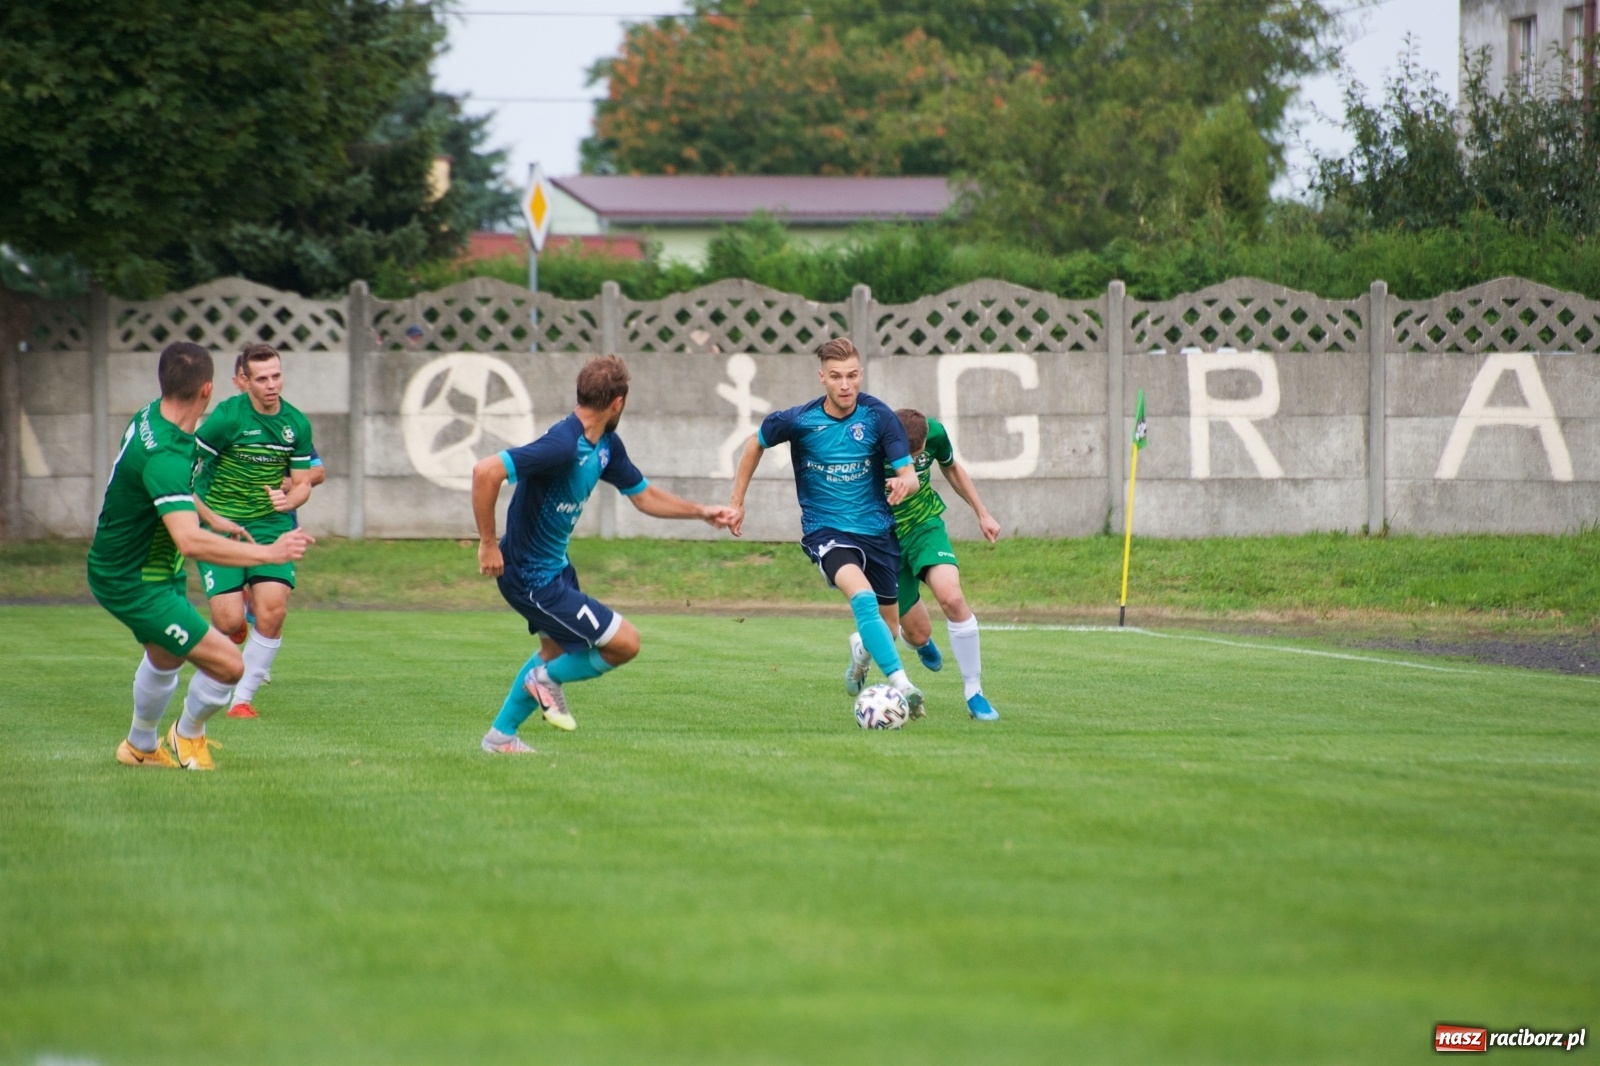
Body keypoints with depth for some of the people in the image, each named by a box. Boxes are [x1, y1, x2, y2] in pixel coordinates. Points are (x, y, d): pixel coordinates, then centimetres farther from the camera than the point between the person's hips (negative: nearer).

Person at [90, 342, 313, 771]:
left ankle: (140, 746, 54)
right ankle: (188, 735, 19)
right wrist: (268, 553, -44)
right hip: (135, 585, -11)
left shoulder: (151, 416, -3)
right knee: (227, 663, -10)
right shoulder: (164, 456, -36)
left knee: (165, 658, 32)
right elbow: (190, 541, -46)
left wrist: (214, 519, 31)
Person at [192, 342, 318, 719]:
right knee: (229, 621, -13)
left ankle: (243, 697, 2)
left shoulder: (296, 423, 2)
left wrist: (287, 499, -12)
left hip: (271, 525, 3)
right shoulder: (227, 417, -13)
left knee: (272, 611, -15)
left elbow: (302, 483, 10)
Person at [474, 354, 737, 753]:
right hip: (532, 578, -10)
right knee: (625, 642, -7)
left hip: (556, 566, 10)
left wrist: (701, 511, 12)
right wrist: (488, 544, -30)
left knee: (556, 647, 29)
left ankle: (501, 735, 41)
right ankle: (549, 678, 15)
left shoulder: (606, 447, 2)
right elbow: (485, 471, -36)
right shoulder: (562, 446, -29)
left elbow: (643, 495, 18)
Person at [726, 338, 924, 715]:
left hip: (876, 530, 3)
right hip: (826, 531, -3)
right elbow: (756, 442, 8)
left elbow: (909, 474, -10)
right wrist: (737, 502, 10)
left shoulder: (878, 416, -11)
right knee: (862, 596, -32)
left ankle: (861, 656, 53)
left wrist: (904, 482, -35)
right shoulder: (798, 421, -12)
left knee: (888, 624, 15)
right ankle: (902, 686, -38)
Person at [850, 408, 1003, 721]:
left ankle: (974, 693, -11)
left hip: (925, 524, 2)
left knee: (951, 597, -25)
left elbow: (951, 468, 8)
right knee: (919, 634, 0)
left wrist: (982, 513, 9)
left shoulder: (934, 433, -15)